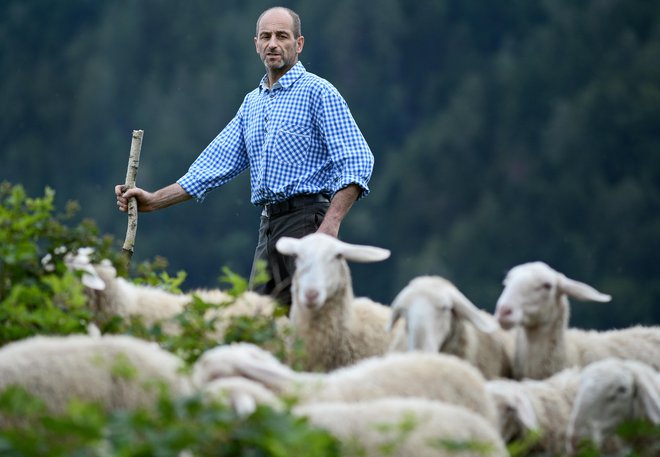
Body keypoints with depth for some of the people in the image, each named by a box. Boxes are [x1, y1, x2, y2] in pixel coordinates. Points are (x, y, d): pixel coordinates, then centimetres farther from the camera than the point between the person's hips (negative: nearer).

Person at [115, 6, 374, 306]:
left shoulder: (318, 93, -4)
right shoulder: (252, 103, 20)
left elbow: (356, 164, -13)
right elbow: (217, 162, 20)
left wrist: (330, 226, -24)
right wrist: (154, 200, 12)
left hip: (306, 220, -8)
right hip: (268, 225, 8)